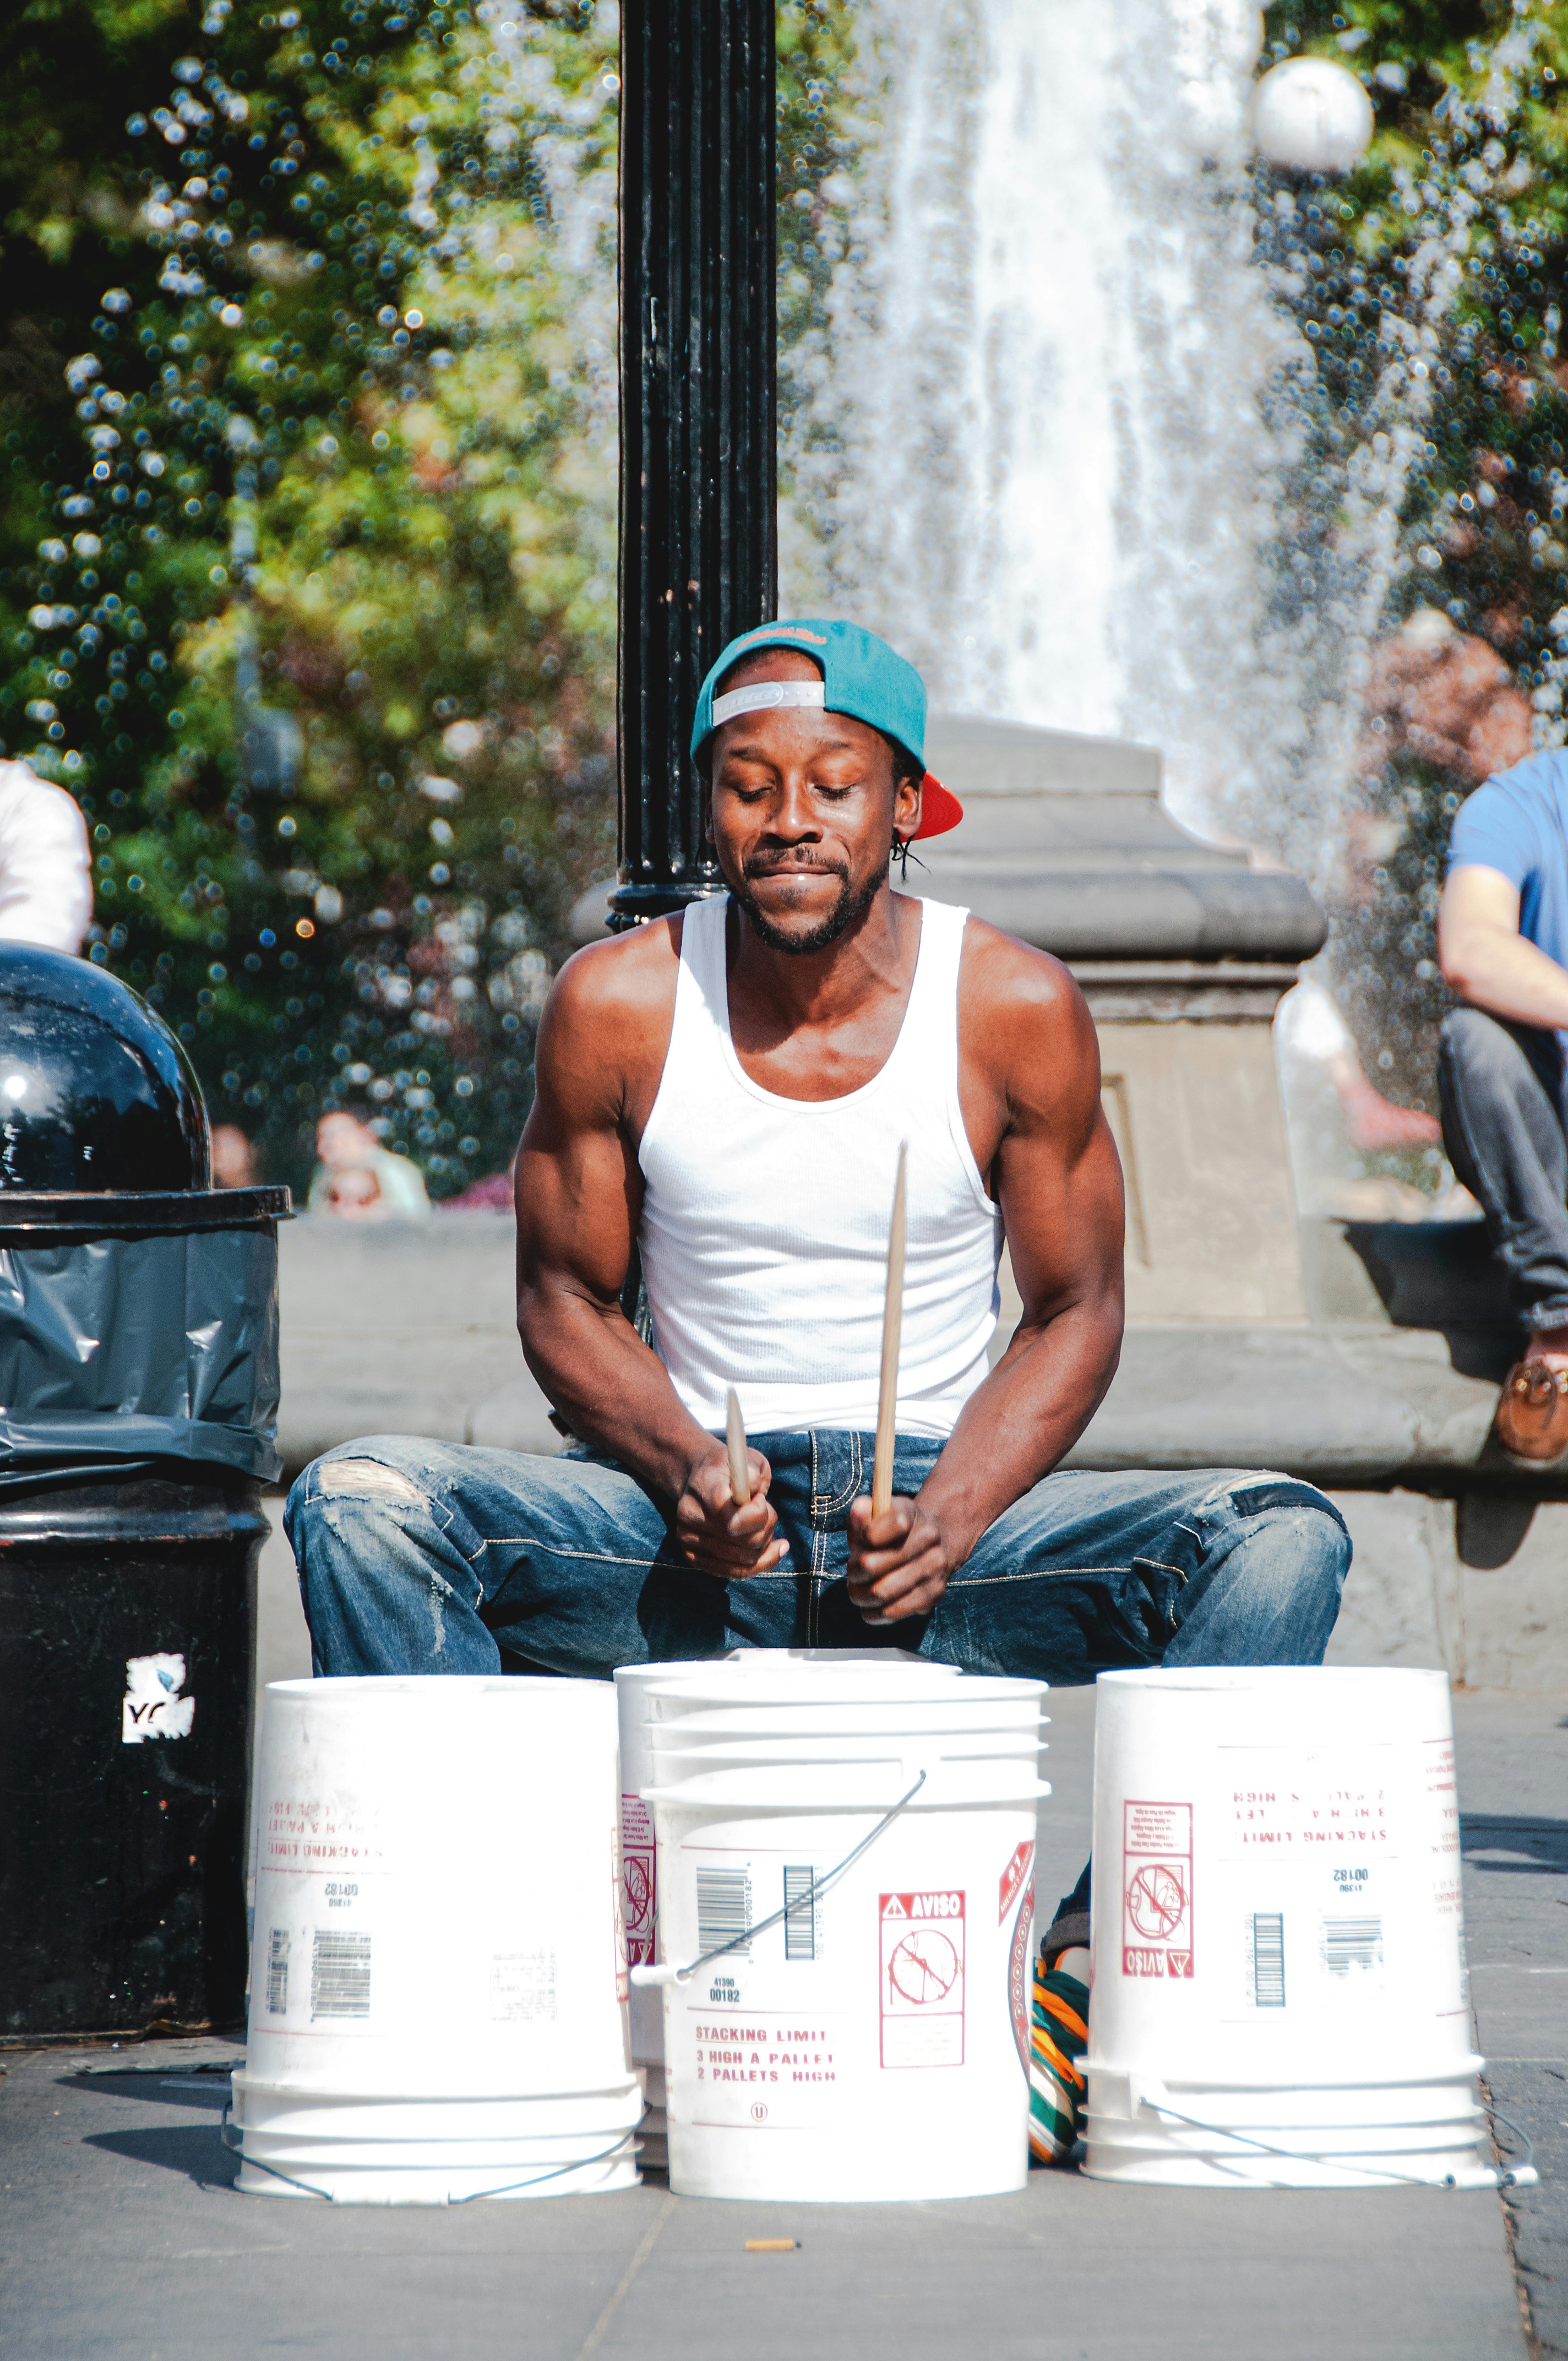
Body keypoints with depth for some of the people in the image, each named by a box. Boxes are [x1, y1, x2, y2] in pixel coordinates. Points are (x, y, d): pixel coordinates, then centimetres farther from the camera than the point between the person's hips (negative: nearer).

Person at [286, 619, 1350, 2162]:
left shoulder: (1014, 1009, -6)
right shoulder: (618, 1005, -5)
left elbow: (1074, 1309, 2)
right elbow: (564, 1296, 5)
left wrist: (952, 1514, -16)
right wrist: (680, 1465, -15)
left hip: (950, 1515, 0)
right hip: (695, 1539, 0)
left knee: (1280, 1543, -26)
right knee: (359, 1502, -24)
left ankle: (1090, 1969, -26)